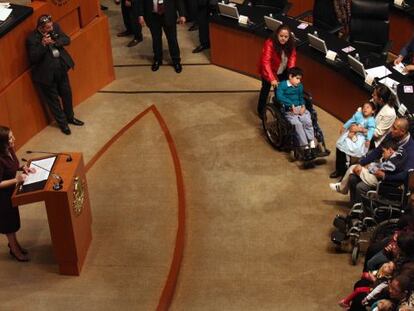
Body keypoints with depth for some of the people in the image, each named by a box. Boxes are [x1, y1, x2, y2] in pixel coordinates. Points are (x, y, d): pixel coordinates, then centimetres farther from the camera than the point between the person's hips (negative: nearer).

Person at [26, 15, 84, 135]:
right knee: (53, 100, 11)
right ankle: (63, 123, 31)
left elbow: (67, 40, -4)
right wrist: (43, 45, -38)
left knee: (67, 94, 21)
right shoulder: (32, 39, -24)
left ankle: (70, 117, 45)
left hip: (61, 69, 6)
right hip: (47, 74, -6)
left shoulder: (55, 28, -8)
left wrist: (55, 42, -25)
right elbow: (33, 58, -26)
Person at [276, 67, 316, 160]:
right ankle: (306, 148, -25)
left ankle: (312, 146, -22)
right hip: (289, 110, -5)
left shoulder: (300, 86, 15)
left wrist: (303, 106, 1)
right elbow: (279, 96, -18)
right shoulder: (283, 85, -4)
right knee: (297, 124, -28)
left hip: (300, 108, 5)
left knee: (308, 122, -23)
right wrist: (291, 105, -23)